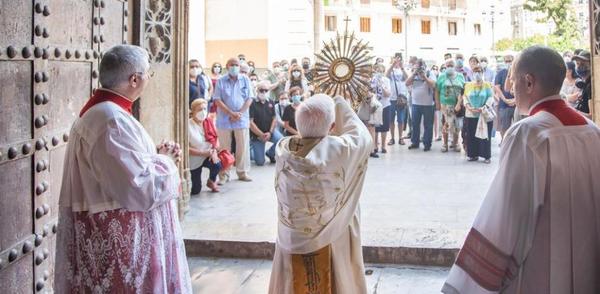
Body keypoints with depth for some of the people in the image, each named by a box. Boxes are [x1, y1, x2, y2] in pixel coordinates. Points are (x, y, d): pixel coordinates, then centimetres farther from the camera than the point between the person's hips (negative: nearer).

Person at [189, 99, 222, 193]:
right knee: (195, 191, -2)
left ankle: (211, 181, 3)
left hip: (209, 156, 3)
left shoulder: (209, 123, -3)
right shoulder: (188, 125, -20)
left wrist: (215, 151, -20)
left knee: (217, 164, -31)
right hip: (195, 159, -3)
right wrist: (203, 153, -27)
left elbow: (216, 139, 0)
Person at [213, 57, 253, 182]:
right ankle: (224, 174, 8)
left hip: (242, 119, 1)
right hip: (224, 119, -1)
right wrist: (231, 113, -13)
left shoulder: (245, 80, 6)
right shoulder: (221, 81, 2)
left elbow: (249, 99, 2)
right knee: (224, 148, 2)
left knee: (243, 147, 3)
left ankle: (243, 172, 12)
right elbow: (217, 100, -4)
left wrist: (240, 113, -11)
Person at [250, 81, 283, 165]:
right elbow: (250, 122, -17)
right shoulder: (253, 104, -14)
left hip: (269, 131, 4)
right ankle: (251, 149, 27)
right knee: (260, 162, -6)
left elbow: (274, 119, 3)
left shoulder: (270, 103, 2)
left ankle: (270, 153, 5)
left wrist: (270, 132, -12)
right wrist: (261, 135, -18)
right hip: (256, 134, -4)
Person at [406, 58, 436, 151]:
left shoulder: (429, 74, -2)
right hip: (415, 103, 4)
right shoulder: (414, 75, 8)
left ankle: (427, 144, 7)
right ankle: (415, 142, 20)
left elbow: (433, 85, -15)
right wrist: (414, 73, -11)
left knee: (428, 125, 1)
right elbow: (407, 83, -4)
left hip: (428, 104, -4)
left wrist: (424, 76, -19)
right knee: (415, 124, 10)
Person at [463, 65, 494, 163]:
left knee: (484, 135, -2)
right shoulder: (468, 85, 10)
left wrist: (484, 107, -18)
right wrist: (468, 107, -10)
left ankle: (487, 156, 3)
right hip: (471, 115, 3)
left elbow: (490, 98, -4)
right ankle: (473, 154, 14)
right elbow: (465, 97, 7)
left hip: (484, 115, -3)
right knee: (471, 135, 4)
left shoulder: (487, 85, 1)